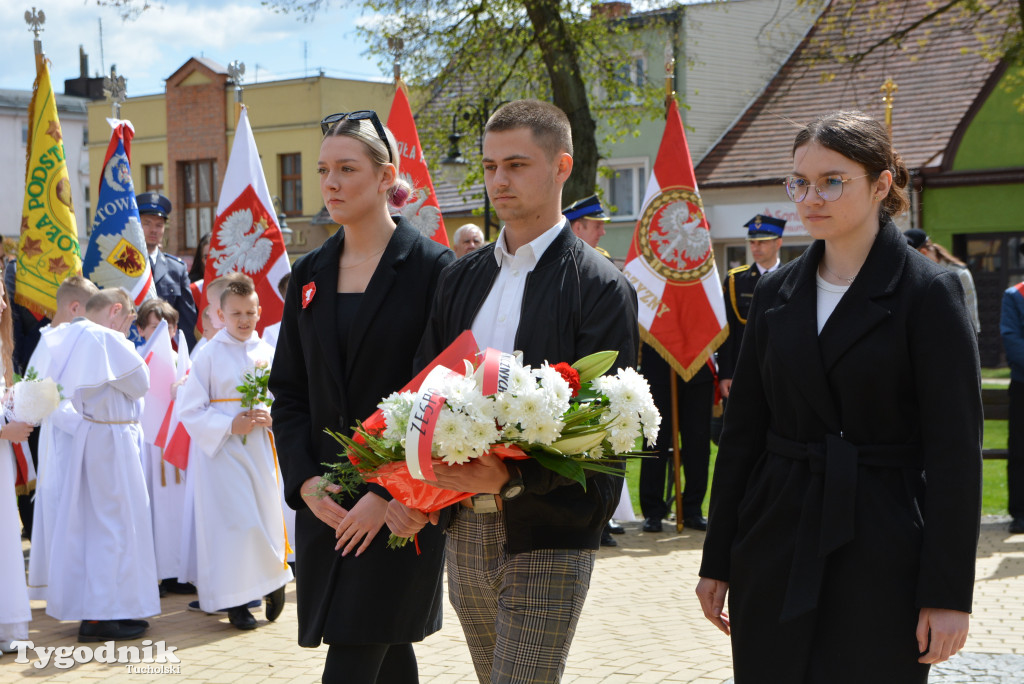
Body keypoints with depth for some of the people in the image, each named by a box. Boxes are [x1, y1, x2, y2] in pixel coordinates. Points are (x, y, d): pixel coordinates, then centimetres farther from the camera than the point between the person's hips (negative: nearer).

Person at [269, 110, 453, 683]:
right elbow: (288, 392, 10)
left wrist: (388, 494, -16)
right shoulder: (311, 274, 10)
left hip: (402, 505, -5)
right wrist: (305, 481, -5)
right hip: (325, 503, 5)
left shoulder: (430, 267, -7)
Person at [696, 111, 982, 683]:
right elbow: (742, 431, 11)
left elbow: (955, 452, -9)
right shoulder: (777, 292, 9)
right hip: (776, 543, 4)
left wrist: (948, 593, -13)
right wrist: (717, 561, 9)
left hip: (880, 557, -4)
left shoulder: (929, 292, -6)